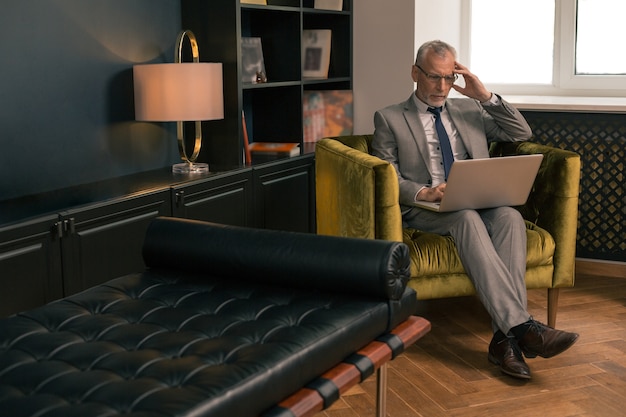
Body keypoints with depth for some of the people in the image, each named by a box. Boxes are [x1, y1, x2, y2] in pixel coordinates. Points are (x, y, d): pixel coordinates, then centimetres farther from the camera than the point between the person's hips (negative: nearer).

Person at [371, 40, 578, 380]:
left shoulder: (470, 110, 22)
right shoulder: (390, 119, 10)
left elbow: (522, 134, 16)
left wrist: (485, 96, 4)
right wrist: (424, 192, -19)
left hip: (479, 203, 4)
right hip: (425, 211, -3)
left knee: (510, 217, -30)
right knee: (468, 218, -36)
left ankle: (505, 338, -36)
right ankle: (522, 326, -43)